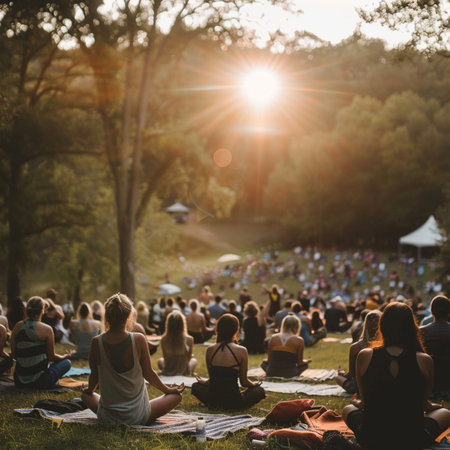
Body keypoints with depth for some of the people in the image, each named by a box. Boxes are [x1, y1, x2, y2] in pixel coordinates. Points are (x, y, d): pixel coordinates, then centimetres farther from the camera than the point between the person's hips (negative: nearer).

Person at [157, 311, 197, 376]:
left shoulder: (164, 339, -18)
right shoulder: (189, 339, -21)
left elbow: (165, 358, 0)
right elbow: (189, 358, -4)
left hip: (167, 374, 1)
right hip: (184, 374, -1)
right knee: (194, 360, 32)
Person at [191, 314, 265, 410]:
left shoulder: (210, 350, -2)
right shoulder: (241, 351, -10)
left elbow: (212, 379, 8)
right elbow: (244, 382, -1)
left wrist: (203, 381, 32)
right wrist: (254, 384, 22)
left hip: (212, 401, 2)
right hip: (233, 402, -2)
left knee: (196, 386, 34)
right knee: (259, 391, 25)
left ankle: (215, 406, 14)